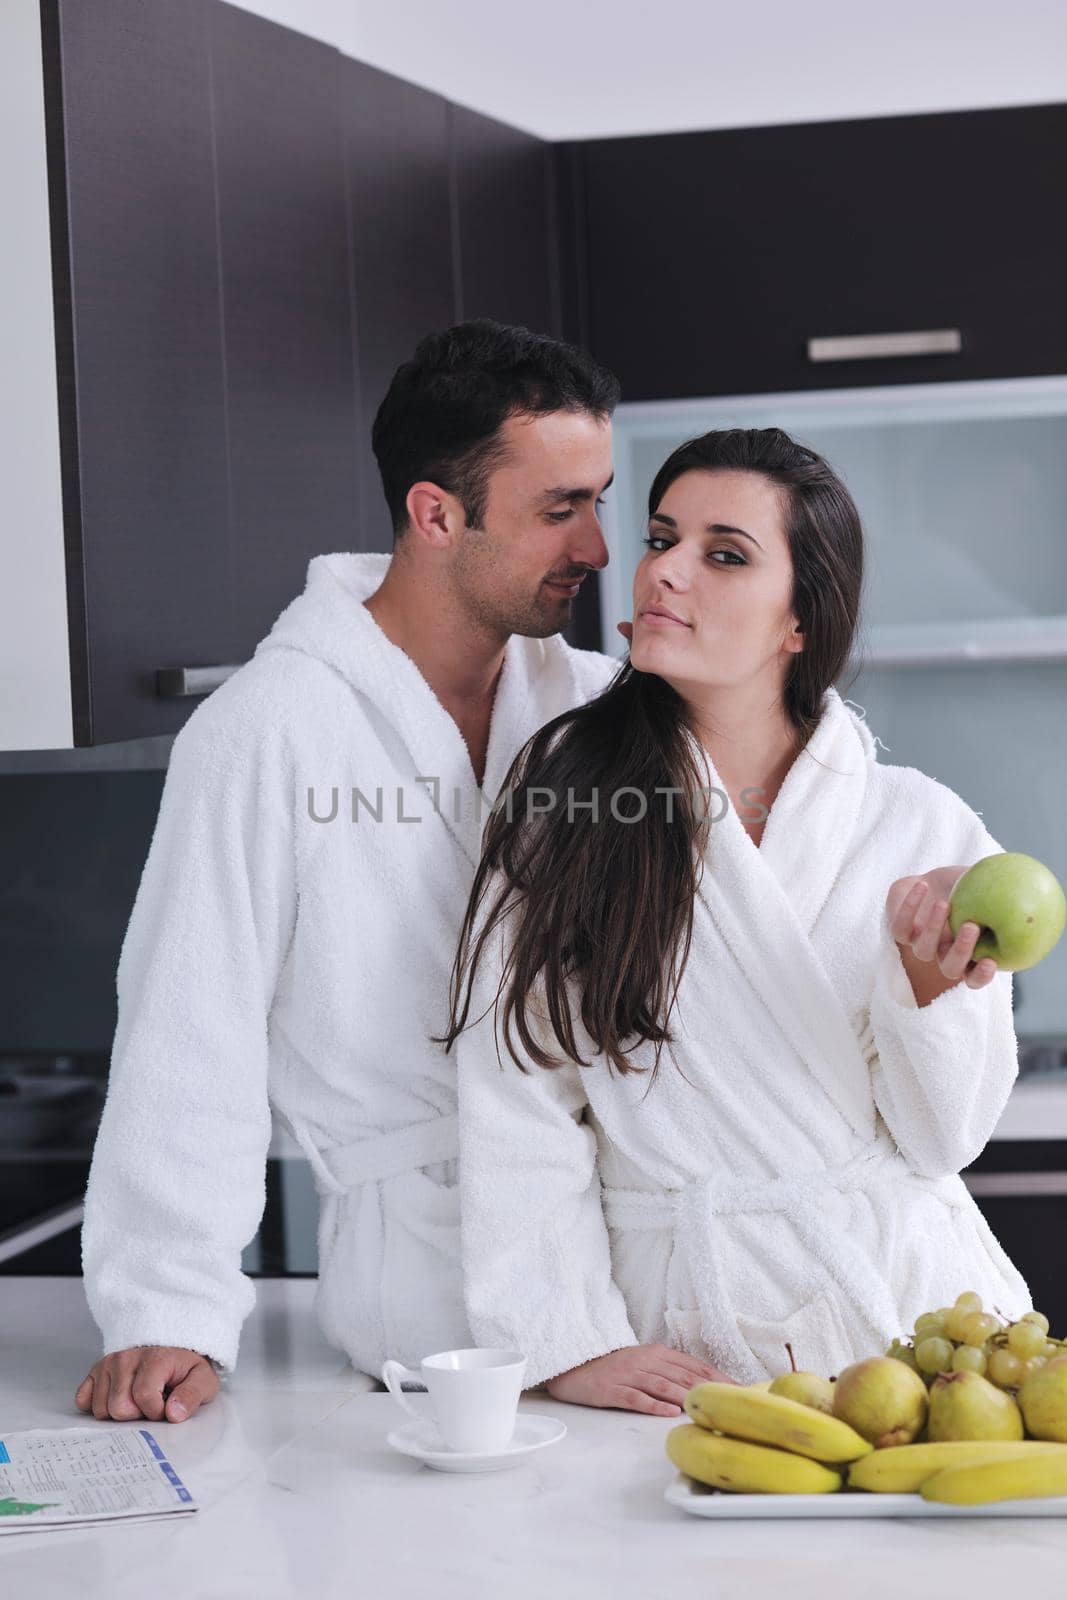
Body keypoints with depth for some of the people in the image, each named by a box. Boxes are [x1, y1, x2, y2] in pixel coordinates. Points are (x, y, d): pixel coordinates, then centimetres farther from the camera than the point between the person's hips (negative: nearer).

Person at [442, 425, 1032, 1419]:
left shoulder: (920, 826, 4)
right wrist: (567, 1340, -9)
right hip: (680, 1333, 0)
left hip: (908, 1304, 1)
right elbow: (517, 1092, -1)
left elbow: (939, 1138, 3)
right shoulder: (560, 788, 3)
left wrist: (930, 986, -15)